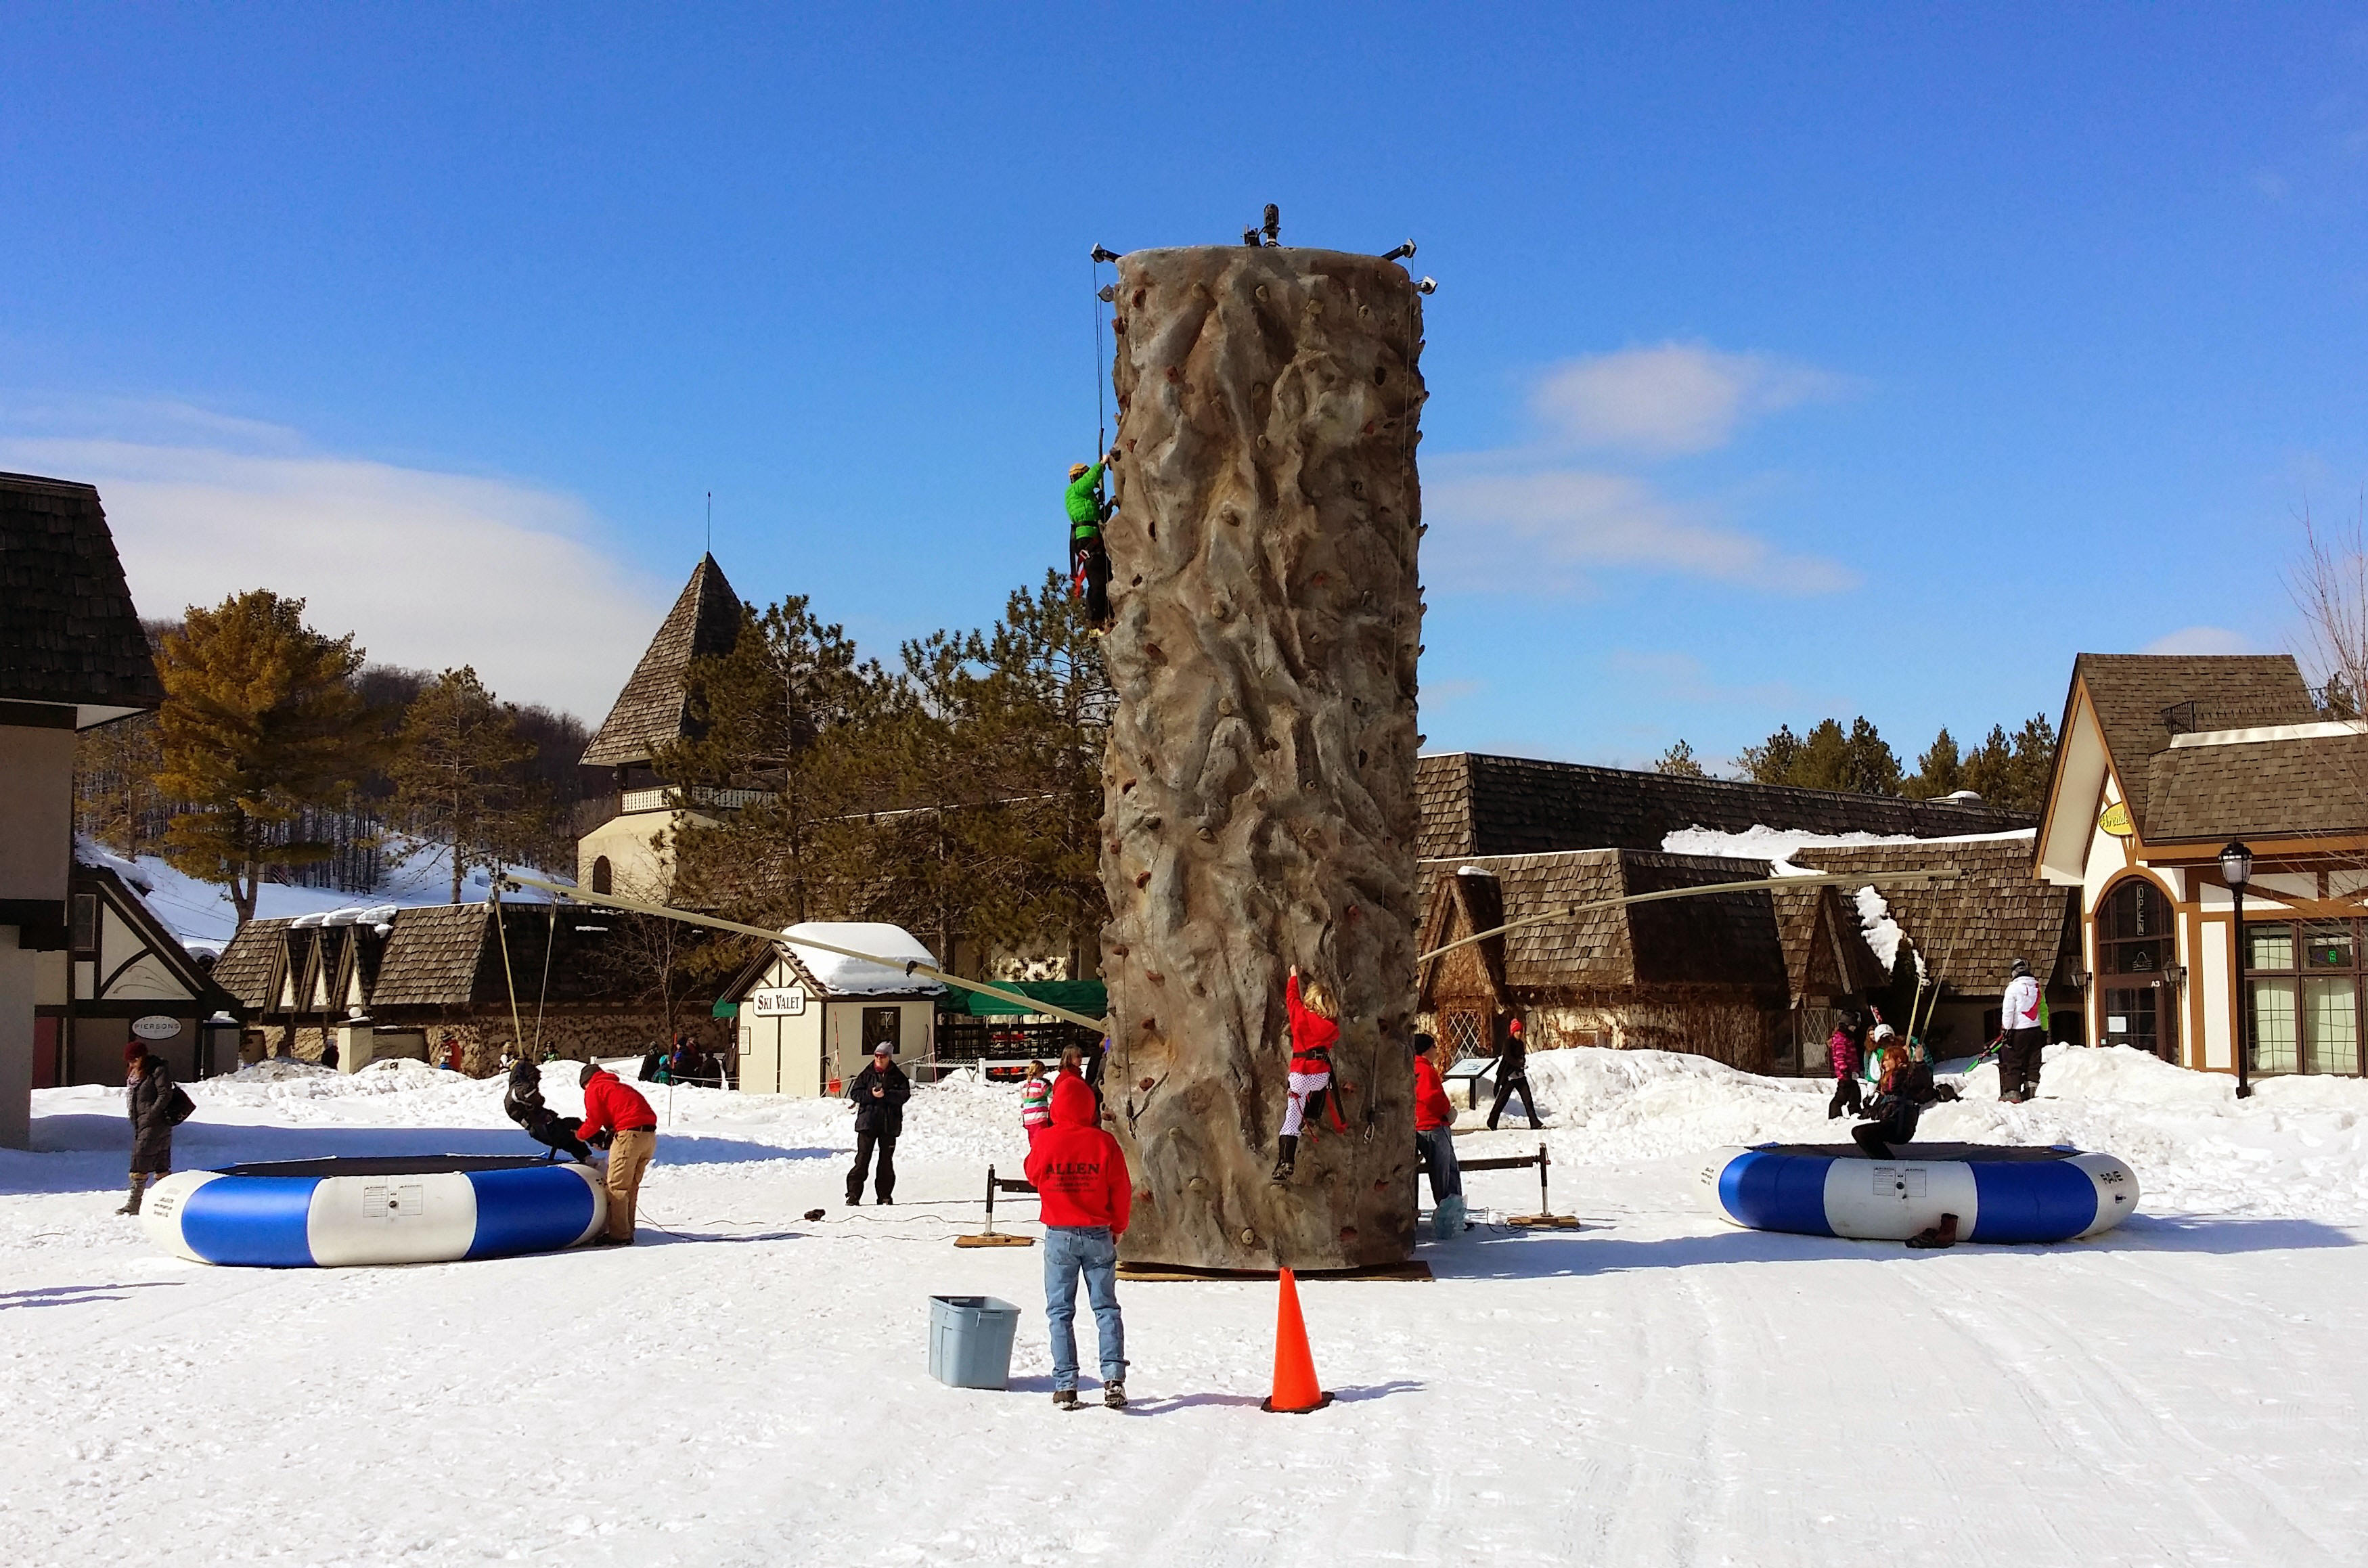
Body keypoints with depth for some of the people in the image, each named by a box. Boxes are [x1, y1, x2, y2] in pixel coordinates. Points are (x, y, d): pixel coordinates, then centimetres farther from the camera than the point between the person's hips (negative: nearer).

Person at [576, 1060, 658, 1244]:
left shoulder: (594, 1089, 9)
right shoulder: (622, 1086, 31)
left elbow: (594, 1121, 0)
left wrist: (580, 1134, 20)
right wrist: (605, 1140, 23)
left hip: (629, 1134, -8)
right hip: (650, 1135, 8)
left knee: (617, 1186, -4)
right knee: (632, 1186, 15)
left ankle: (619, 1235, -8)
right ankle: (627, 1231, 18)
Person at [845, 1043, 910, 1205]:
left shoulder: (897, 1076, 4)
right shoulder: (867, 1074, 6)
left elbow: (905, 1094, -7)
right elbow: (855, 1093, 2)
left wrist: (886, 1094, -19)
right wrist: (871, 1095, -14)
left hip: (889, 1124, 1)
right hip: (867, 1122, 0)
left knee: (886, 1160, 6)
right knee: (862, 1158, -6)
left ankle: (885, 1195, 14)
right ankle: (853, 1194, -2)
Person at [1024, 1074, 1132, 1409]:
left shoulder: (1046, 1141, -10)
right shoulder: (1104, 1142, -8)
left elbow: (1033, 1173, 10)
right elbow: (1121, 1190, -1)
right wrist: (1117, 1228, 15)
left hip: (1060, 1236, -1)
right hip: (1099, 1234, 1)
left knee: (1060, 1312, 7)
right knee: (1106, 1307, 8)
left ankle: (1065, 1386, 3)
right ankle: (1114, 1378, -4)